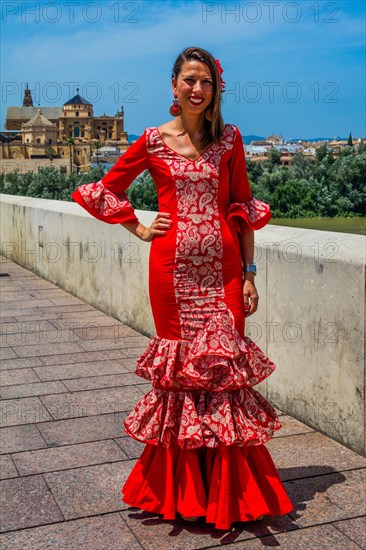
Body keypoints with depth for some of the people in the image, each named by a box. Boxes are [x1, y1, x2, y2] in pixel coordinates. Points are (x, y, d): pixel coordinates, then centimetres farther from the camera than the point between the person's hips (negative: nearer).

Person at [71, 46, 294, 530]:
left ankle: (230, 491, 17)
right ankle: (179, 488, 21)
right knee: (179, 367, 4)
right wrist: (140, 229, 3)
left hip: (223, 268, 1)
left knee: (225, 362, 2)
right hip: (174, 268, -1)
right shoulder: (154, 141, 4)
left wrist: (249, 273, 1)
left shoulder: (229, 138, 7)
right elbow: (103, 191, 13)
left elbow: (243, 208, 6)